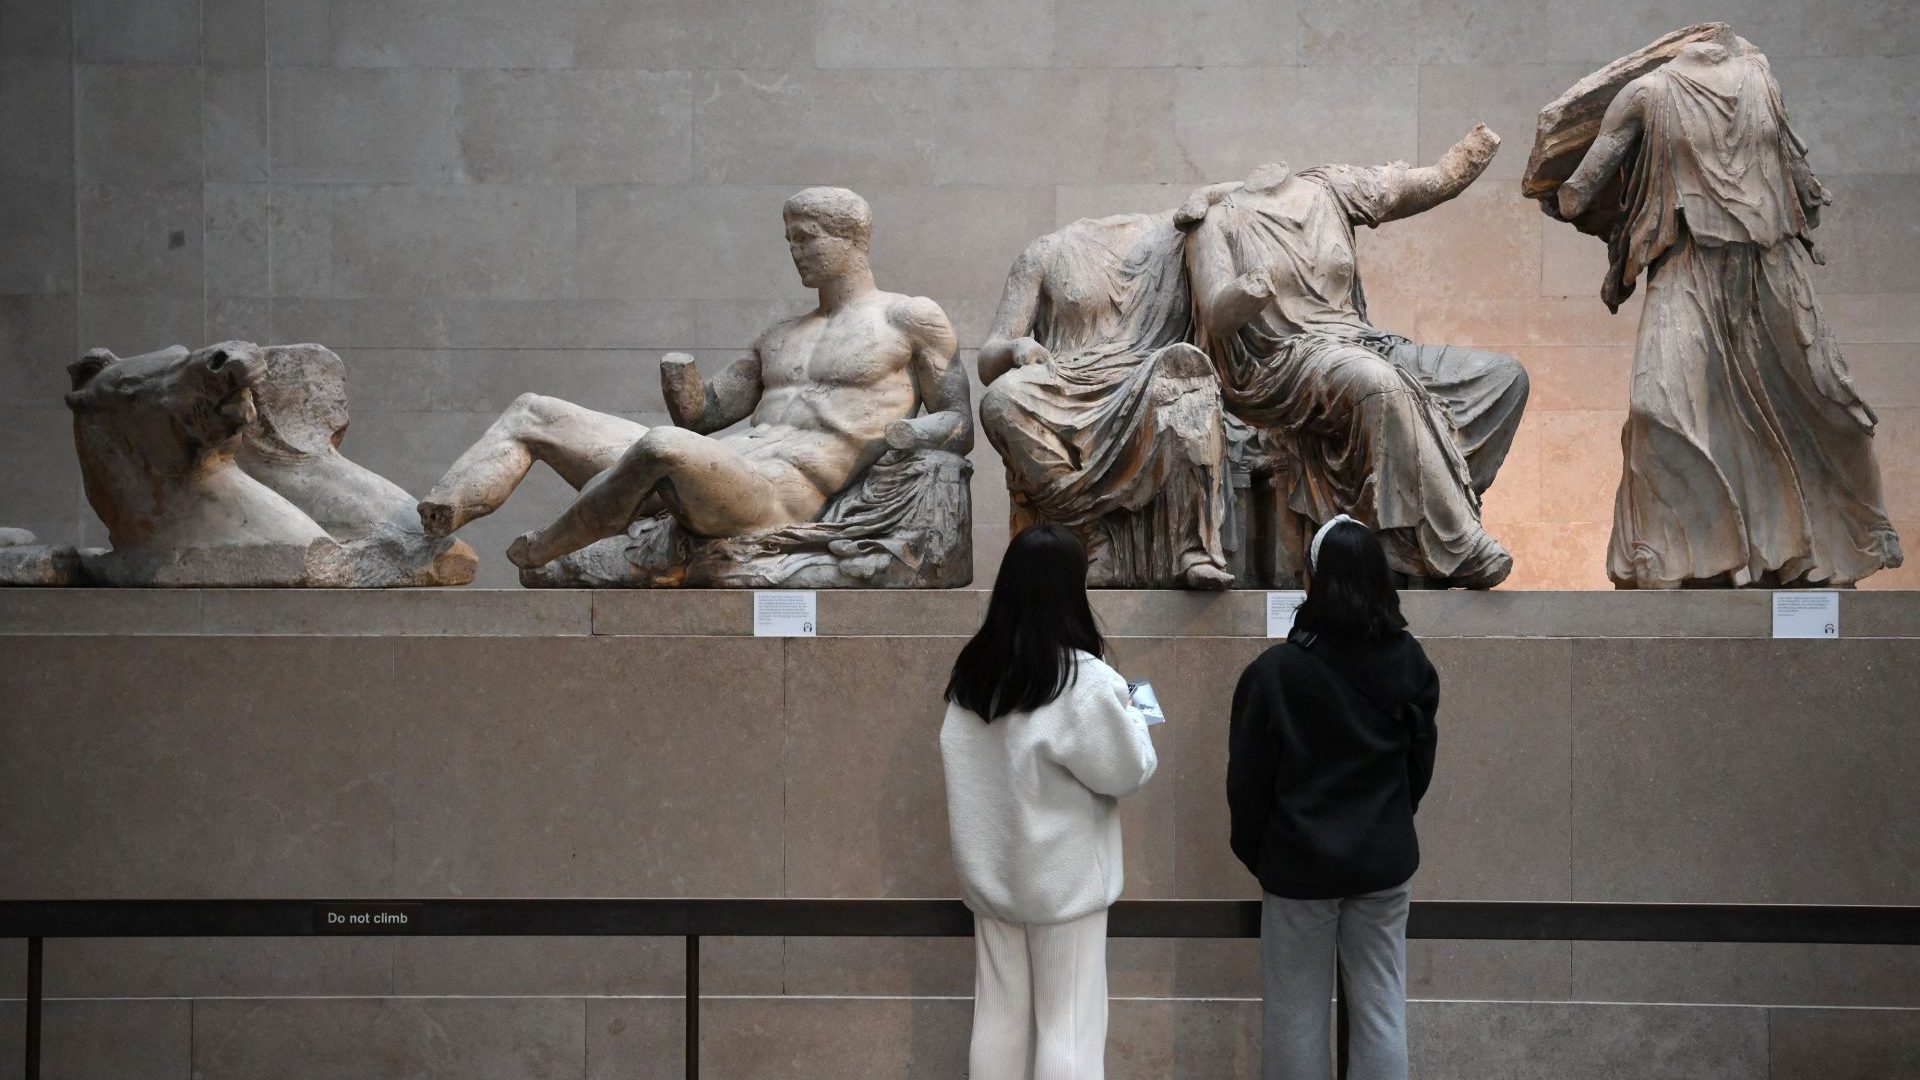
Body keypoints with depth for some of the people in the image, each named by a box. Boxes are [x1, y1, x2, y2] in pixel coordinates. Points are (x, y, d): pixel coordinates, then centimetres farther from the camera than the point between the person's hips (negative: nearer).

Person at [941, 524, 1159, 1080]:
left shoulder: (973, 669, 1)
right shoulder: (1084, 679, -17)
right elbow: (1125, 771, -12)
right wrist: (1131, 717, 7)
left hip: (991, 870, 6)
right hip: (1063, 877, -6)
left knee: (998, 1018, 11)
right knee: (1067, 1026, 1)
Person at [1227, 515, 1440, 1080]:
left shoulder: (1274, 671, -13)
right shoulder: (1408, 662, -3)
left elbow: (1248, 778, -6)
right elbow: (1420, 762, 8)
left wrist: (1252, 851, 10)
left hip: (1299, 864, -3)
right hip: (1384, 862, 3)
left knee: (1297, 1014, 6)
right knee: (1381, 1010, 7)